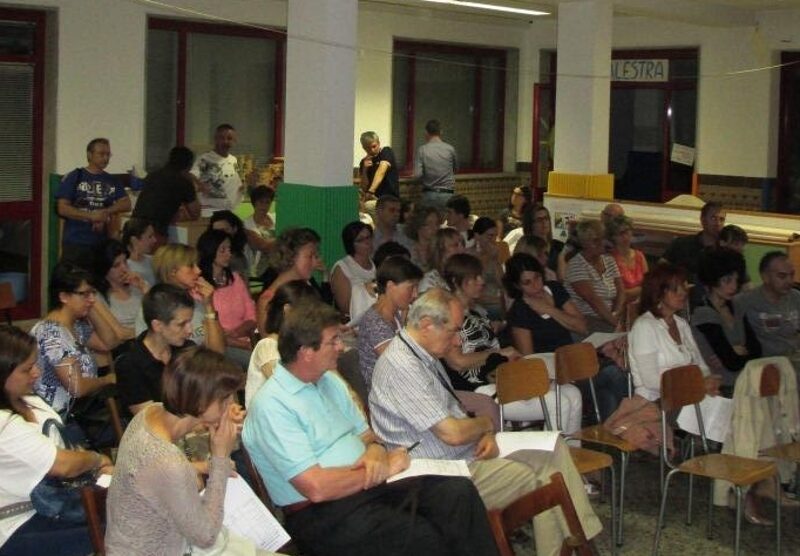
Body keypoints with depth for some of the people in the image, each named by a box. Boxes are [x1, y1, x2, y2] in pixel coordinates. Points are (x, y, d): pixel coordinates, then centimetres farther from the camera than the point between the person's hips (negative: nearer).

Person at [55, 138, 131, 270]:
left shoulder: (112, 181, 12)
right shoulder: (73, 178, 1)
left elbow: (126, 204, 5)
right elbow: (62, 208, -6)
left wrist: (105, 212, -11)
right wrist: (91, 216, -16)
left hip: (102, 244, 3)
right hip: (75, 244, -3)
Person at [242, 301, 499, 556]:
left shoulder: (329, 382, 14)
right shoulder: (272, 405, -14)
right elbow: (316, 488, -21)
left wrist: (375, 454, -4)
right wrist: (384, 470, -10)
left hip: (367, 485, 8)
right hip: (322, 514, -8)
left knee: (458, 491, -16)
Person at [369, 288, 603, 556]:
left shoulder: (425, 355, 11)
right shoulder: (401, 366, -23)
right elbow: (452, 433, -25)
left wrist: (486, 434, -2)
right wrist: (487, 424, -4)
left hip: (468, 453, 10)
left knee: (554, 447, 1)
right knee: (540, 480, -16)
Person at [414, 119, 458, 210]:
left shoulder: (422, 150, -5)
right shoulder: (450, 149, -2)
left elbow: (417, 175, -10)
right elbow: (455, 168, 15)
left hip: (429, 195, 0)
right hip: (447, 195, 0)